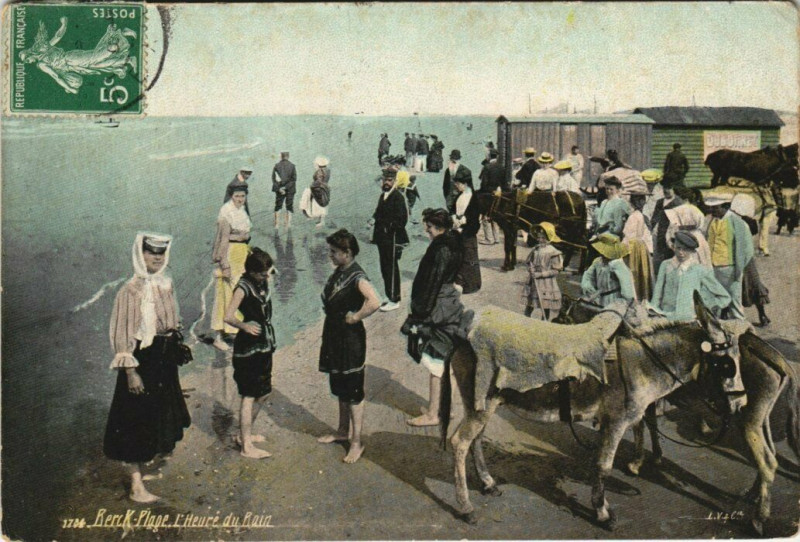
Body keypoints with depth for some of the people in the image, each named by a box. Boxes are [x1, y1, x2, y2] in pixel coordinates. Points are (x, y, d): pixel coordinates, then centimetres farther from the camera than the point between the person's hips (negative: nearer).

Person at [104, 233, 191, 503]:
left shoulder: (166, 284, 4)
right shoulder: (131, 291, -18)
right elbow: (122, 334, -19)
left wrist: (177, 344, 18)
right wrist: (130, 371, -21)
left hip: (165, 358, 8)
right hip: (142, 360, -8)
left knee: (158, 416, 20)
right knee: (137, 422, -1)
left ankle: (141, 468, 41)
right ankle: (136, 486, 8)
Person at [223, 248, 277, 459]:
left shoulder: (263, 282, 6)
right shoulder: (244, 287, -18)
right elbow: (228, 317, -28)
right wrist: (245, 327, -25)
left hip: (264, 345, 9)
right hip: (249, 348, -9)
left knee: (263, 394, 16)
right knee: (249, 396, -2)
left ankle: (245, 434, 32)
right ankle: (246, 446, 7)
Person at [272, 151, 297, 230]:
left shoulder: (277, 166, -1)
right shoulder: (292, 166, -3)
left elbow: (274, 178, -6)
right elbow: (294, 179, -7)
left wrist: (279, 188, -8)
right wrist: (286, 187, -4)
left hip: (279, 190, 1)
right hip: (290, 190, -1)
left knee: (278, 207, 10)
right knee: (289, 208, 6)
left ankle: (276, 224, 6)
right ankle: (288, 224, 0)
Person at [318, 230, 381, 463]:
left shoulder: (357, 277, -22)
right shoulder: (339, 272, 6)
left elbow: (374, 302, -40)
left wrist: (355, 317, -25)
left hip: (350, 339, -9)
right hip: (334, 336, 9)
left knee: (353, 393, 2)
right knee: (339, 389, 21)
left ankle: (356, 443, 13)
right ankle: (343, 431, 38)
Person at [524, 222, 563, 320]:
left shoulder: (552, 252, -12)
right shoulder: (535, 249, 6)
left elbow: (555, 271, -12)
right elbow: (528, 262, 17)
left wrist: (540, 274, -19)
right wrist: (530, 268, -6)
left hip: (546, 286, -5)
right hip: (533, 284, 5)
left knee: (545, 308, 4)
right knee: (528, 308, 8)